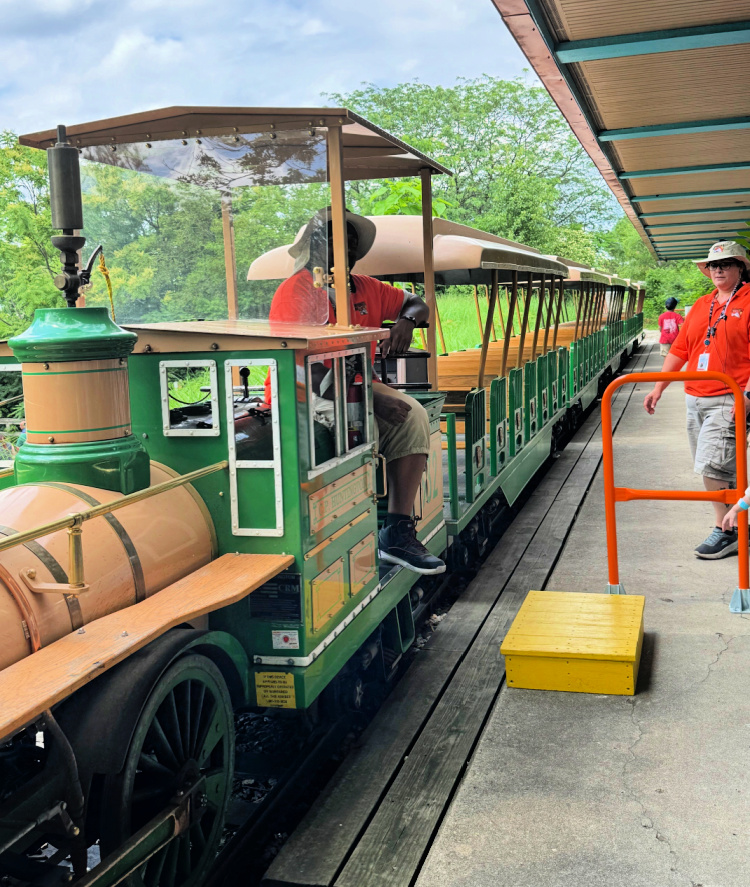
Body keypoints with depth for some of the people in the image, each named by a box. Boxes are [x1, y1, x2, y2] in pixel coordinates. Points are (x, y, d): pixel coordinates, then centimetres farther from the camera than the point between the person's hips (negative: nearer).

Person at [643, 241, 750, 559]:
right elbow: (680, 350, 17)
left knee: (712, 465, -12)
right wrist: (659, 387, 11)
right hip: (695, 398, 7)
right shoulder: (700, 306, 16)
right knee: (718, 468, 12)